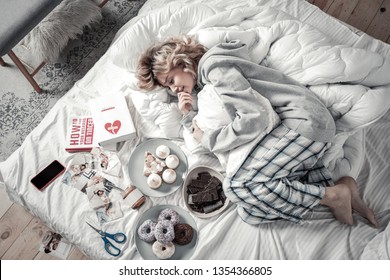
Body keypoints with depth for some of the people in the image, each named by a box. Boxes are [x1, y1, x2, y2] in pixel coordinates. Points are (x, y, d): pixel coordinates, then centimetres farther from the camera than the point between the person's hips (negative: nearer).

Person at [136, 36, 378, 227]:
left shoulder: (212, 64, -9)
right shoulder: (206, 85, 20)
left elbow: (257, 117, -20)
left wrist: (208, 139, -10)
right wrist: (190, 116, 2)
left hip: (304, 120, -9)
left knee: (238, 185, -20)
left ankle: (332, 195, -8)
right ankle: (340, 189, -1)